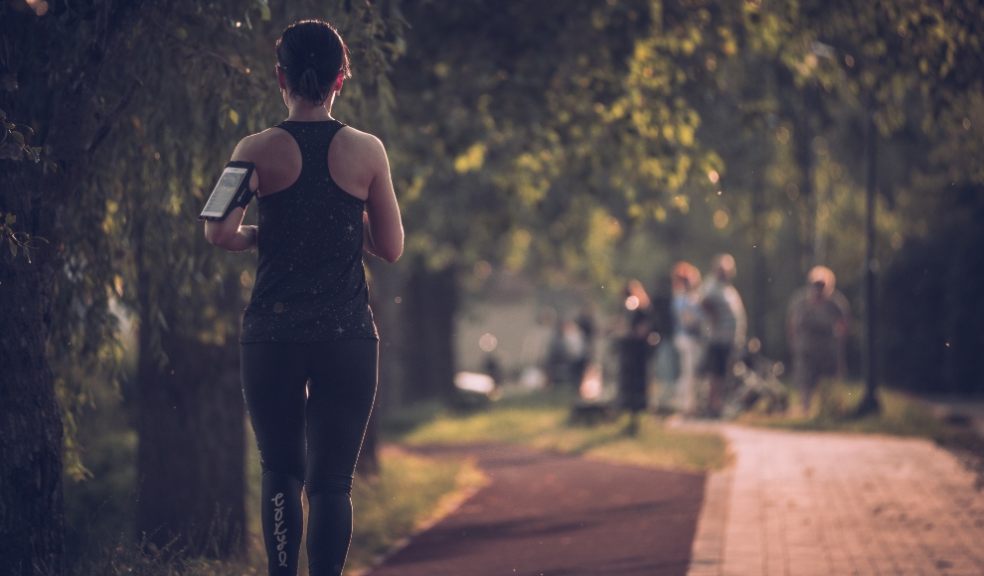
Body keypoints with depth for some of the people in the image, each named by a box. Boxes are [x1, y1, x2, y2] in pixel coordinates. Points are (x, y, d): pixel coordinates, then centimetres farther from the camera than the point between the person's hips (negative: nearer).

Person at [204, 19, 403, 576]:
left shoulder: (258, 150, -3)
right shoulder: (367, 151, 0)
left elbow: (220, 233, -12)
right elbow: (391, 247, 4)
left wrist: (265, 234, 8)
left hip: (273, 335, 0)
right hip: (347, 337, 0)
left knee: (281, 473, 15)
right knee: (332, 481, 1)